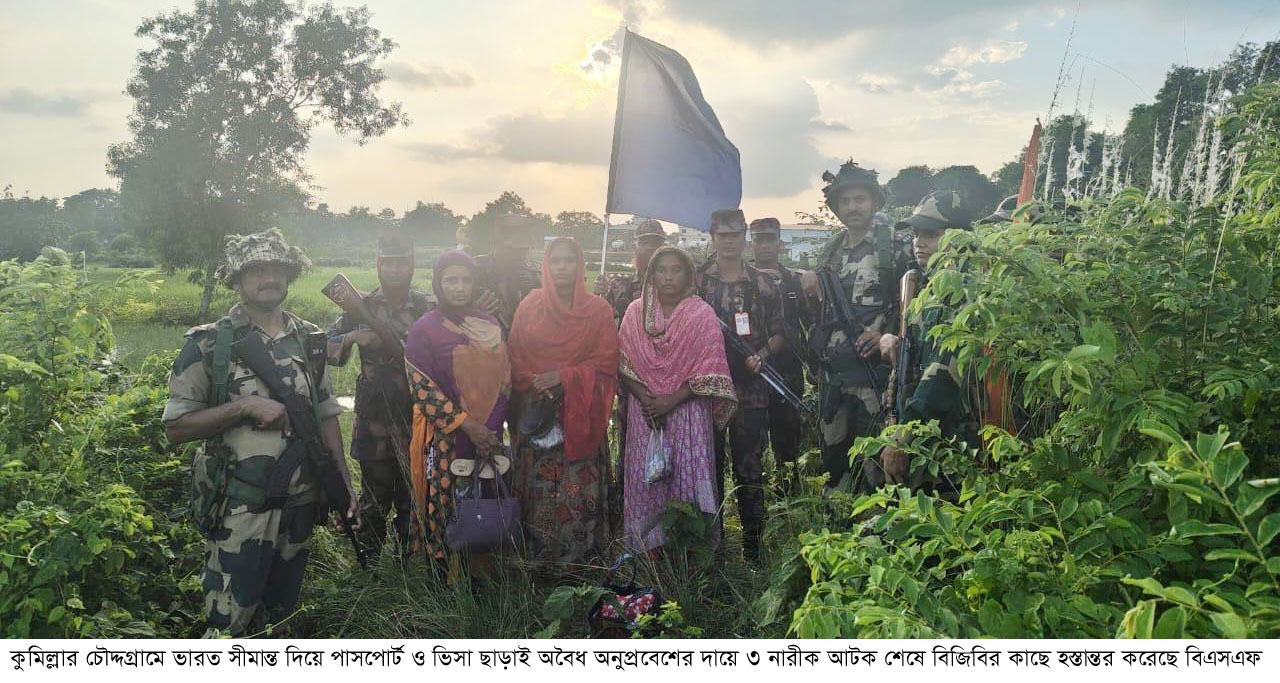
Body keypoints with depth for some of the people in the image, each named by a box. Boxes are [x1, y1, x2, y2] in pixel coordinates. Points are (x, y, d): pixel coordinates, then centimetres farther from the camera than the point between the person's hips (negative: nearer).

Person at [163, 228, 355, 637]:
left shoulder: (310, 340, 6)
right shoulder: (210, 344, -7)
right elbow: (175, 428, -8)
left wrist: (345, 485, 4)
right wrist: (245, 406, -20)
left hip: (300, 506, 4)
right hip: (239, 510, -4)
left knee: (282, 617, 18)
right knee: (230, 623, 3)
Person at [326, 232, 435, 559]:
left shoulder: (429, 308, 1)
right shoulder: (361, 307, 2)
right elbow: (327, 351, 3)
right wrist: (353, 337, -16)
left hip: (417, 420, 0)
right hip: (373, 420, 0)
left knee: (412, 497, 11)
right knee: (374, 499, 12)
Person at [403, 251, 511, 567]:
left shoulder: (489, 324, 8)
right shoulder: (424, 329, -6)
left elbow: (503, 379, 11)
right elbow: (423, 389, -11)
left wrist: (492, 428, 0)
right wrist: (468, 425, -15)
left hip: (489, 438, 4)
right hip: (447, 442, -4)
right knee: (449, 513, 2)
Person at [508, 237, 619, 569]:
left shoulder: (599, 310, 3)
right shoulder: (530, 306, 7)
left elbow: (606, 362, -3)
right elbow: (515, 358, 5)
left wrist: (563, 376, -13)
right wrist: (534, 385, -12)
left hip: (580, 416, -1)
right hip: (536, 412, 1)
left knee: (579, 489, -3)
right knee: (537, 489, 1)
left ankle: (580, 560, 10)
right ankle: (537, 558, 14)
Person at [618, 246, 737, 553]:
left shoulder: (702, 314, -3)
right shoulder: (635, 312, 5)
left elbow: (709, 371, -8)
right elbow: (625, 365, 3)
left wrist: (672, 400, -14)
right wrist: (645, 399, -10)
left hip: (688, 411, -2)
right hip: (645, 412, 2)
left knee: (688, 480, -1)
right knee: (645, 481, 4)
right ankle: (648, 548, 18)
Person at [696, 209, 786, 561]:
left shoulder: (763, 285, 7)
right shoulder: (696, 280, 3)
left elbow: (779, 334, 10)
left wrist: (761, 355, -8)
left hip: (751, 390, 0)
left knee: (750, 471, 5)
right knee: (708, 468, 8)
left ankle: (753, 546, 17)